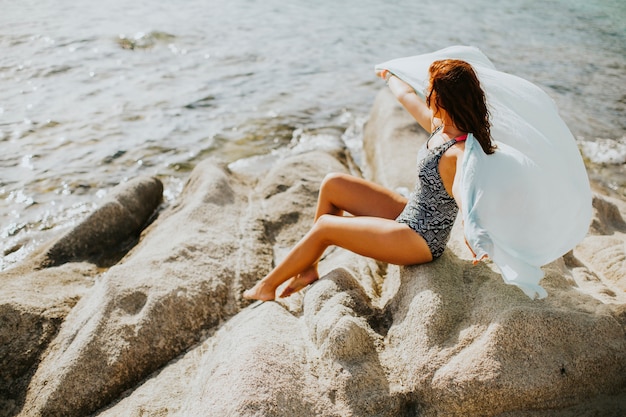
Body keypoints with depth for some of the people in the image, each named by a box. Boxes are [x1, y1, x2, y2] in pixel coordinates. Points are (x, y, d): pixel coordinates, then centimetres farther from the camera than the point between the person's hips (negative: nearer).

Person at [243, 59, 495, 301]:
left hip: (421, 241, -9)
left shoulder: (462, 151, -27)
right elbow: (406, 96, 17)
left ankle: (267, 286, 13)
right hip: (408, 214, 9)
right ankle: (308, 268, 13)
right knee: (332, 185, 4)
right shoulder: (439, 126, -2)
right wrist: (389, 76, 34)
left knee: (324, 227, -8)